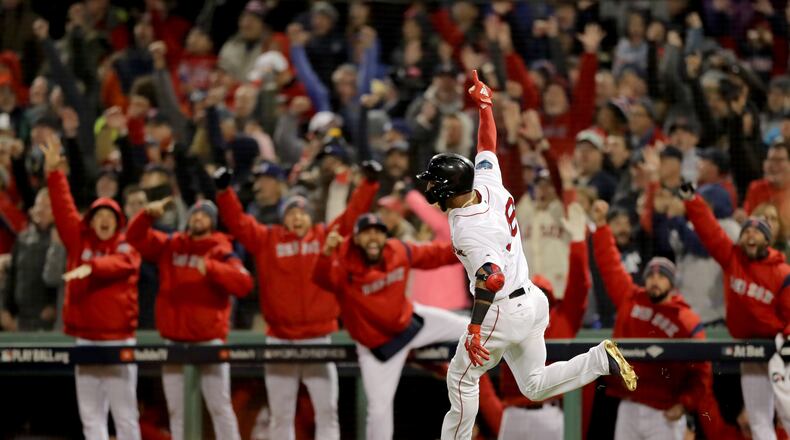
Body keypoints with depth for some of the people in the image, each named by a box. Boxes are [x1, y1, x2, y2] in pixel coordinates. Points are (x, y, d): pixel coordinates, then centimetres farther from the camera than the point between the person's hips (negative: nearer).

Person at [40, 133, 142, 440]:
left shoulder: (126, 248, 0)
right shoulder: (79, 241, 10)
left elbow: (118, 264, -21)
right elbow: (64, 209, 5)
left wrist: (91, 267, -40)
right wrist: (54, 172, -3)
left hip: (119, 339, -3)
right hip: (85, 339, 4)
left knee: (124, 412, -1)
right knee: (91, 414, 3)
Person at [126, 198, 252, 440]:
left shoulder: (222, 252, -2)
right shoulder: (169, 246, 11)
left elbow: (244, 284, -15)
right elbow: (136, 238, 5)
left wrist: (211, 268, -27)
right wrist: (148, 214, -13)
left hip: (209, 340, -4)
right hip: (174, 341, 4)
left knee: (219, 406, -3)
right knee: (177, 409, 7)